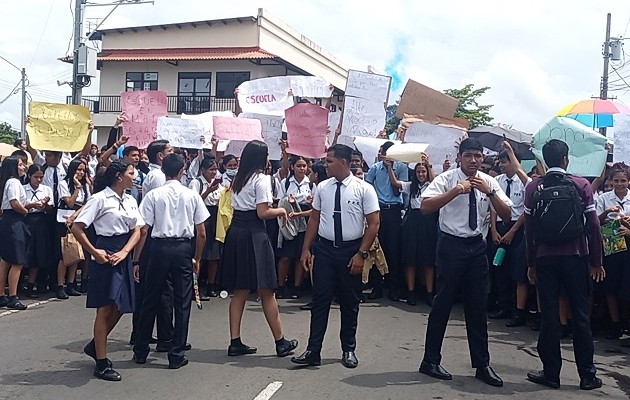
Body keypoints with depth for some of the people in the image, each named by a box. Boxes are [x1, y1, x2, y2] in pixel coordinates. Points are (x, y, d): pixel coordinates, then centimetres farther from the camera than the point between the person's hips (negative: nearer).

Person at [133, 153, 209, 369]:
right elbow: (201, 233, 1)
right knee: (182, 303, 7)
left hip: (160, 247, 0)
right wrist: (197, 259, 12)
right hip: (183, 248, 0)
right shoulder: (192, 195, 1)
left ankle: (140, 351, 22)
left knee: (150, 301, 11)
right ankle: (177, 355, 10)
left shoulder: (153, 195, -2)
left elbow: (143, 230, -5)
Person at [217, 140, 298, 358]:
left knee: (240, 291, 11)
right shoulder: (261, 179, -10)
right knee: (266, 291, 1)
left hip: (235, 232, 7)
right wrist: (280, 211, 2)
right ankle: (280, 342, 11)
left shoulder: (238, 179, 13)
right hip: (254, 234, -7)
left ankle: (235, 342, 13)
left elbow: (236, 206, 11)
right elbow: (262, 213, -15)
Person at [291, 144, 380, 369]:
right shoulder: (322, 188, 3)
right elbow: (314, 219, 9)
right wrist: (306, 249, 5)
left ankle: (348, 350, 25)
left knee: (350, 303, 10)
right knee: (320, 300, 1)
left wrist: (361, 254, -12)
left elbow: (374, 224, -7)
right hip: (324, 249, 2)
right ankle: (313, 351, 5)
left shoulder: (364, 189, -7)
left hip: (351, 250, -2)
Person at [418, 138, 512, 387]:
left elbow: (507, 215, -2)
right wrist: (455, 191, -29)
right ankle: (430, 361, 17)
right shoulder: (446, 179, -9)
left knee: (478, 306, 10)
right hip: (451, 244, -4)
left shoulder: (489, 182, 4)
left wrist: (489, 192, -15)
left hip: (476, 245, 4)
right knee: (443, 303, 3)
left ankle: (482, 365, 21)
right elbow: (425, 207, -22)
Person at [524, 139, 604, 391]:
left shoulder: (533, 187, 0)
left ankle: (551, 373, 10)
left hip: (545, 257, 1)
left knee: (549, 315, 6)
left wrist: (531, 263, 7)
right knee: (580, 315, 7)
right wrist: (596, 261, 4)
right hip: (576, 256, 0)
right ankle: (587, 375, 13)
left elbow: (529, 227, 0)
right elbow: (593, 225, -5)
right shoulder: (581, 185, -3)